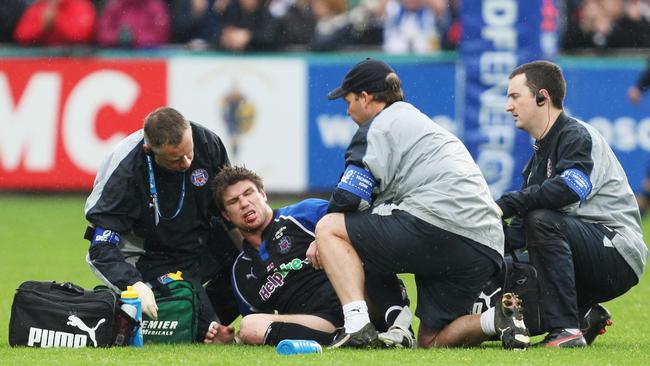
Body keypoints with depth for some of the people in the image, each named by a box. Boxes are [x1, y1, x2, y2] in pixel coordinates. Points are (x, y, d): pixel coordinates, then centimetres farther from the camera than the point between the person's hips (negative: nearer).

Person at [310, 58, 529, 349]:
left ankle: (357, 325, -15)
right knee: (431, 342, 17)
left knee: (329, 227, 2)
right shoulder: (426, 124, 35)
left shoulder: (381, 124, 6)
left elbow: (349, 197, -4)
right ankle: (501, 318, -8)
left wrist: (325, 241, 14)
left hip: (439, 224, -9)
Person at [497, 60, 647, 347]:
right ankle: (584, 315, 7)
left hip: (618, 255, -9)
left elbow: (569, 189, -31)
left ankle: (566, 329, -33)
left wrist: (504, 206, -31)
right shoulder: (539, 154, 20)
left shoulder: (578, 136, -9)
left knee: (542, 220, -32)